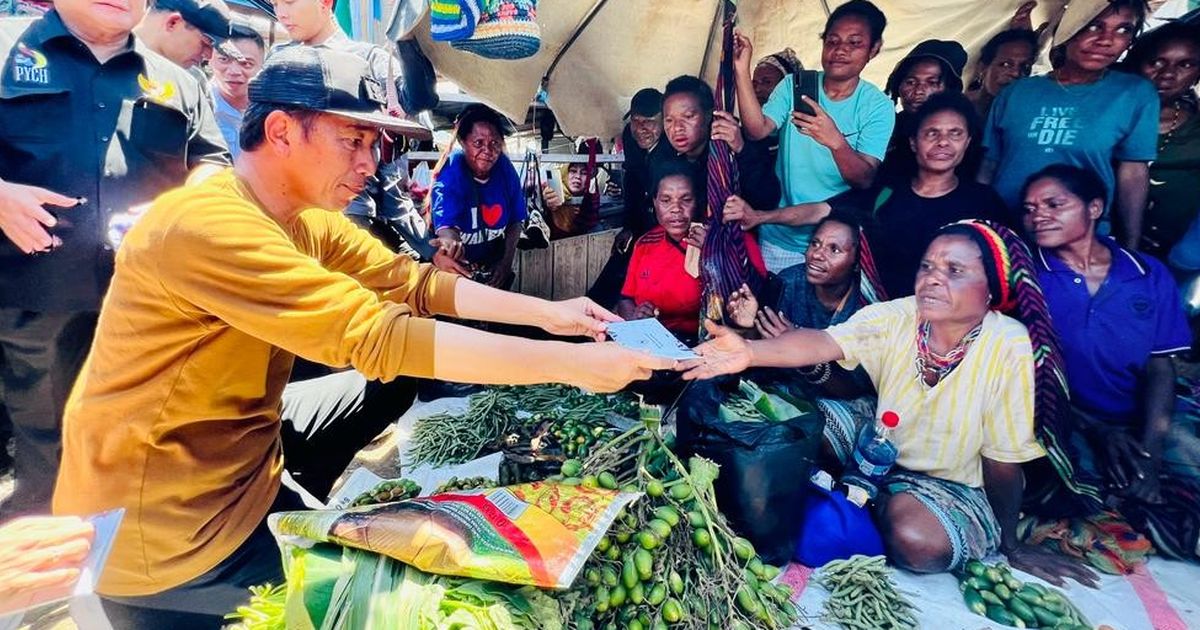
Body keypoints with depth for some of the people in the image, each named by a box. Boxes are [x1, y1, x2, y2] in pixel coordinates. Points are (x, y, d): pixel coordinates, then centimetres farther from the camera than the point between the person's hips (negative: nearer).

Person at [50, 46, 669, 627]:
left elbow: (413, 282, -2)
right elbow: (380, 339, -36)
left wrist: (546, 313, -10)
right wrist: (571, 364, -33)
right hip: (162, 537, -7)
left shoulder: (307, 220, -1)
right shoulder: (205, 224, -29)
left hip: (244, 478, 8)